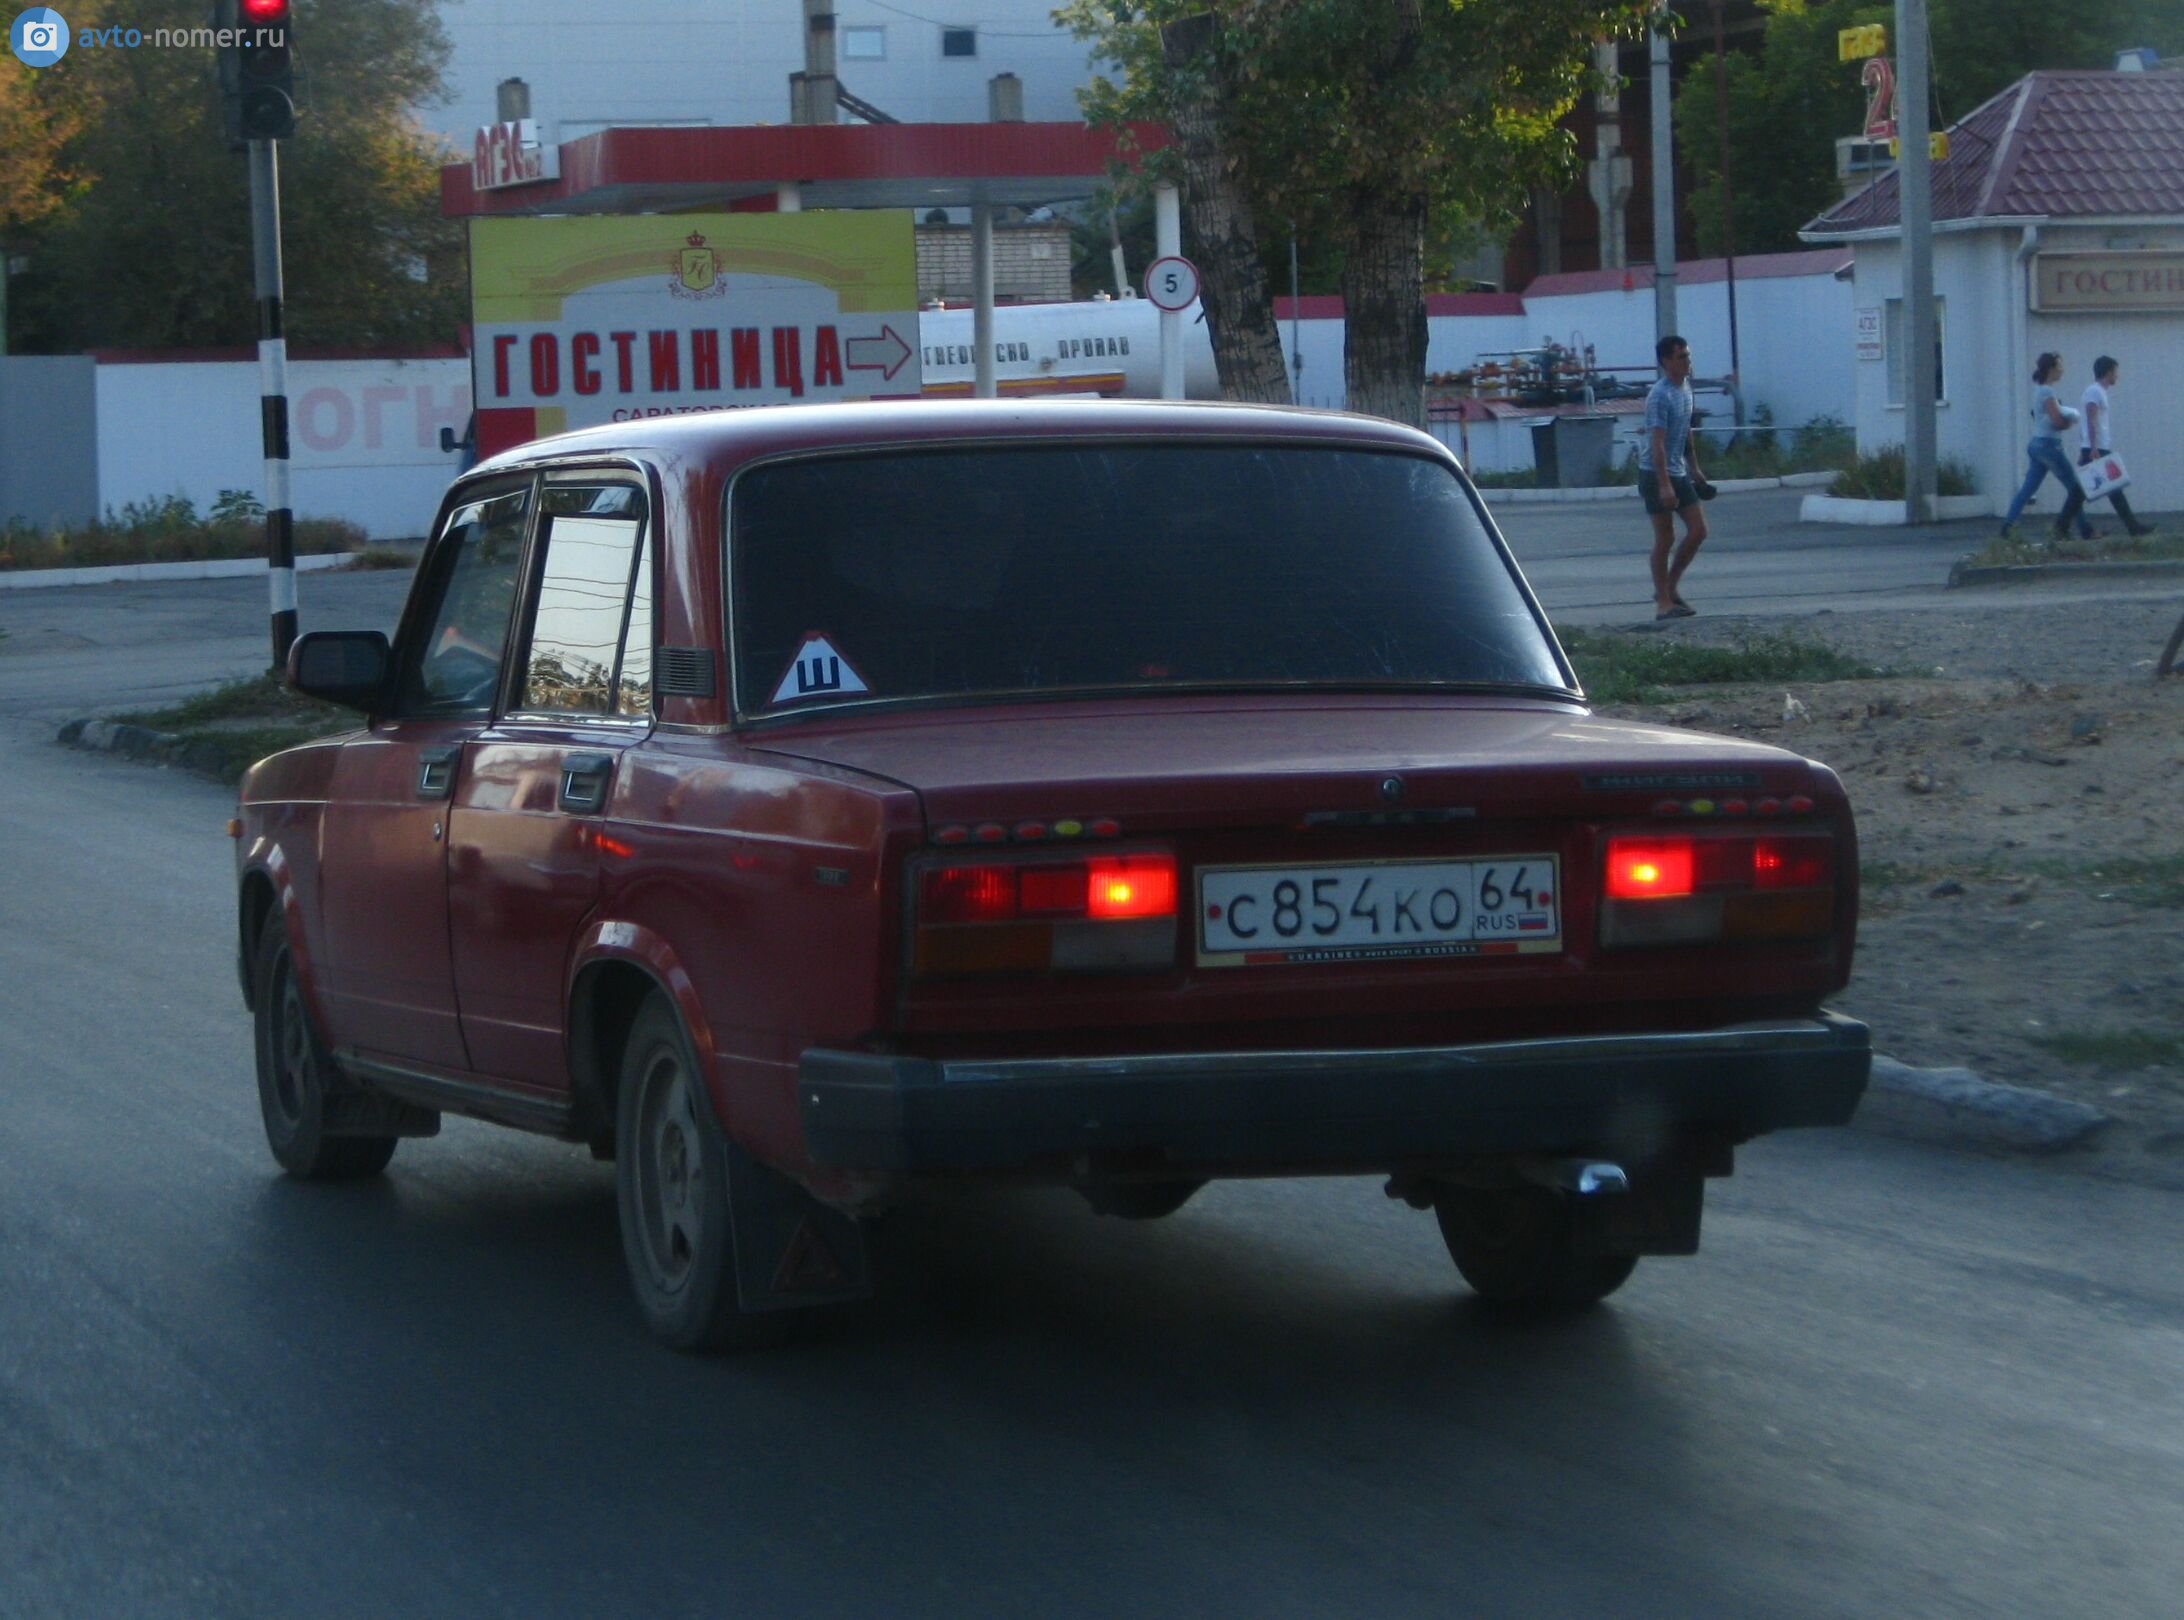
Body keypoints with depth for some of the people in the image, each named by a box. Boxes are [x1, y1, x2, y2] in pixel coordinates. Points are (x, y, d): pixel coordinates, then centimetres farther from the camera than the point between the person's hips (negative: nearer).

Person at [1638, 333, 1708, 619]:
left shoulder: (1685, 388, 9)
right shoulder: (1660, 396, -19)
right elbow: (1657, 443, -23)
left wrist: (1694, 468, 21)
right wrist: (1664, 485, -27)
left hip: (1679, 472, 8)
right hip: (1656, 474, -8)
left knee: (1698, 531, 6)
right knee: (1665, 538, -4)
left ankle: (1669, 587, 18)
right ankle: (1663, 603, 3)